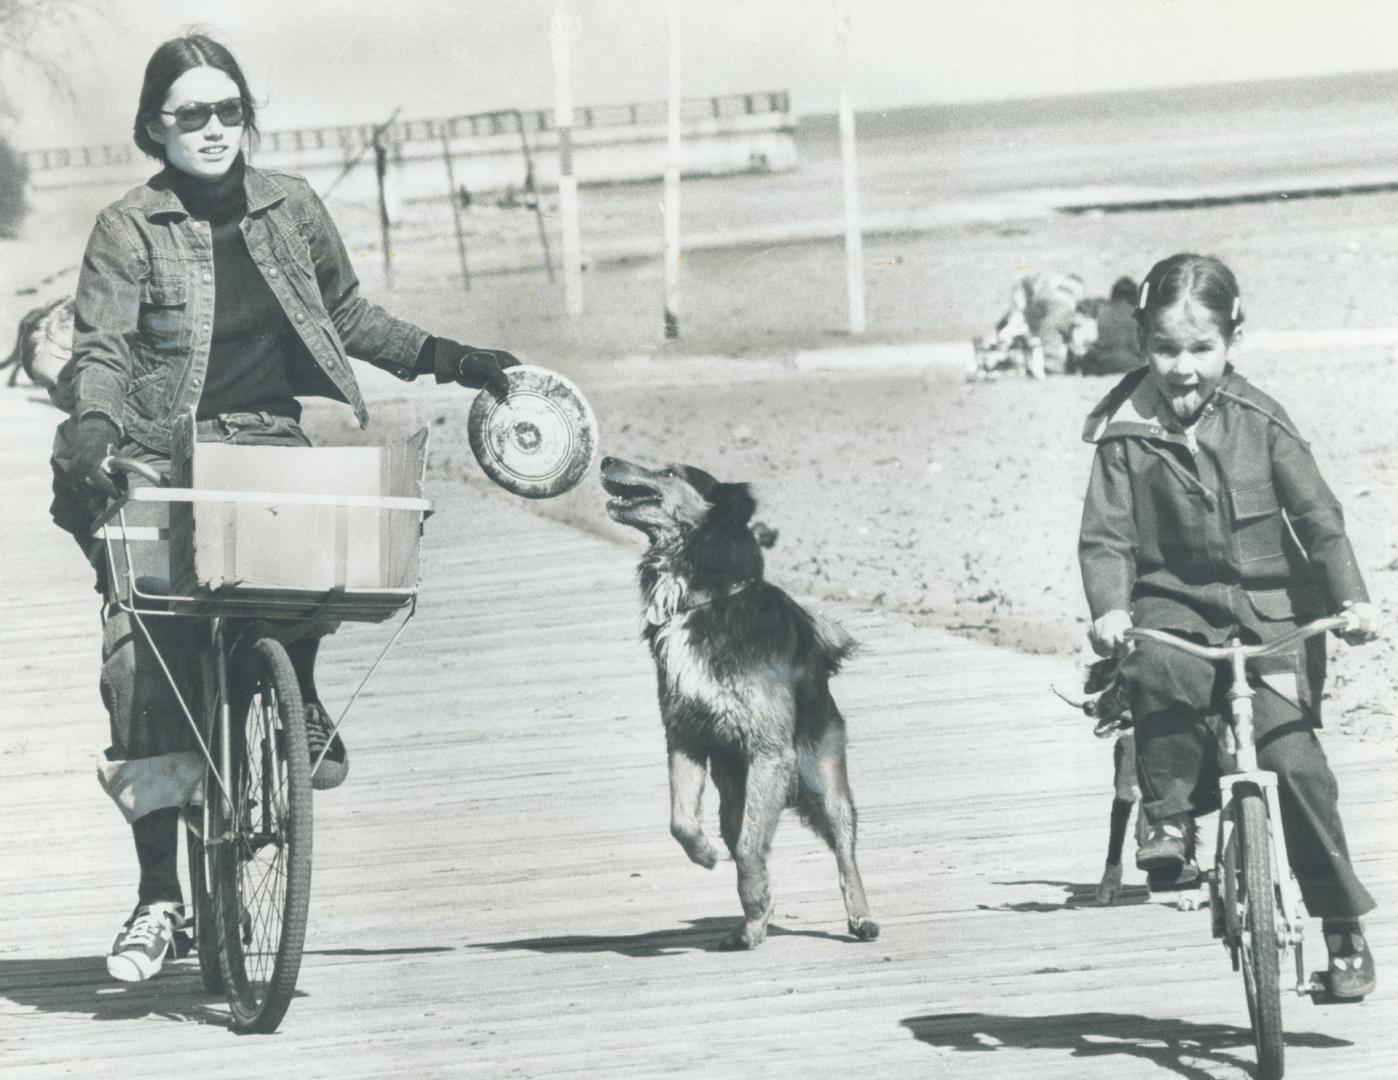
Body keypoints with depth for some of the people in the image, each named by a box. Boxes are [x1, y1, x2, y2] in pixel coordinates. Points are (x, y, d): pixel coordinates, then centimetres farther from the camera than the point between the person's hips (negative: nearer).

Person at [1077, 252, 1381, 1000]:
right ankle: (1167, 813, -13)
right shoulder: (1126, 432, -2)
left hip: (1268, 603, 0)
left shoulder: (1259, 420, -2)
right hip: (1174, 600, 0)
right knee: (1159, 671, -36)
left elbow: (1316, 514, -2)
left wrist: (1352, 599, -15)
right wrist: (1109, 608, -25)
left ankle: (1342, 925, 0)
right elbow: (1106, 533, -7)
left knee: (1294, 755, -11)